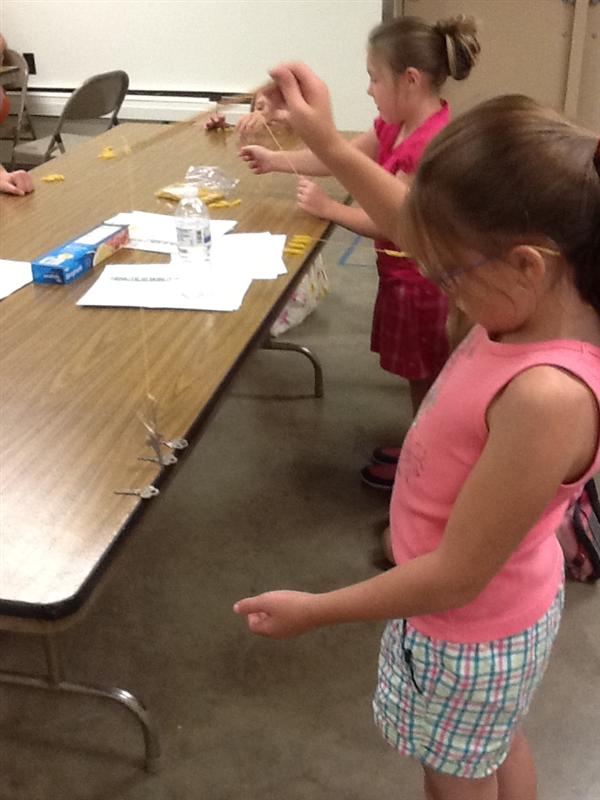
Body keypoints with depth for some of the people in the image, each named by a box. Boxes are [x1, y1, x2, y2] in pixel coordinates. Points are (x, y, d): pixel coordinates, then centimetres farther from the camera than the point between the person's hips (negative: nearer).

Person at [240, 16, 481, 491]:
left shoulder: (430, 144, -28)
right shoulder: (398, 125, 3)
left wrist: (327, 208, -16)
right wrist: (274, 161, 12)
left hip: (422, 282, -9)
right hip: (408, 274, 9)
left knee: (426, 381, 9)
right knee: (424, 379, 22)